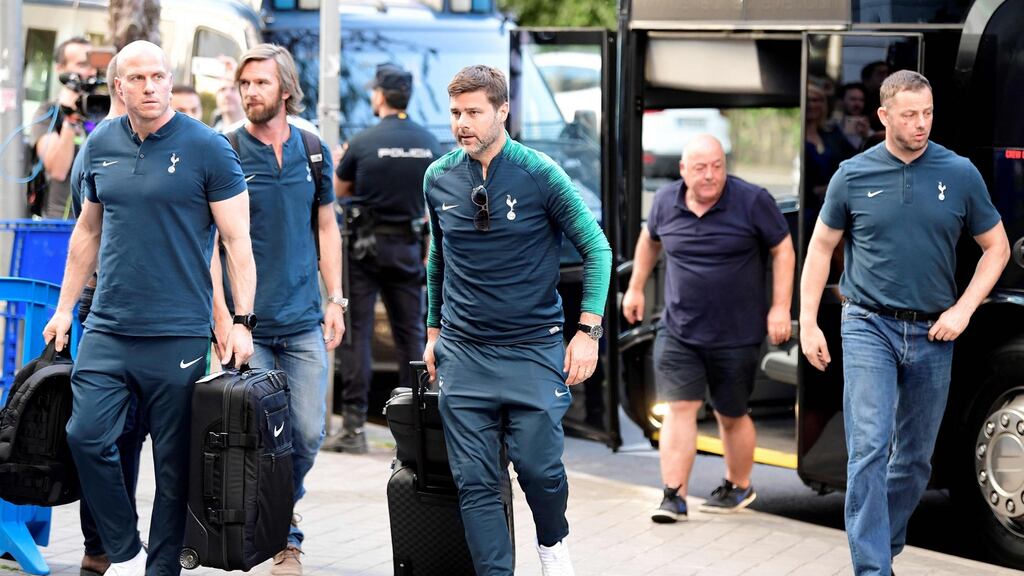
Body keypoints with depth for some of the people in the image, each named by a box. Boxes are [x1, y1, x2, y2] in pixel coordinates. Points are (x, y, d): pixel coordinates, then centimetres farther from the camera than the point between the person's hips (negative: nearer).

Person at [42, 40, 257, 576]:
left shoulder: (207, 148, -6)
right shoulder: (100, 145, 8)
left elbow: (237, 240, -6)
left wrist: (243, 321, -12)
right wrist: (65, 308, 17)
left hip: (178, 333, -4)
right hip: (107, 330, 4)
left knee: (174, 461, 2)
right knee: (86, 436, -6)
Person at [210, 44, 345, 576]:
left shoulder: (313, 151, 8)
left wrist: (335, 300, 7)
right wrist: (221, 313, -11)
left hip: (303, 321, 3)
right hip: (248, 322, -3)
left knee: (308, 432, 1)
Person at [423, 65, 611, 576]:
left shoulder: (539, 174, -6)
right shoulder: (439, 178, 5)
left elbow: (596, 249, -2)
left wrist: (587, 331, -8)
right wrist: (433, 330, 19)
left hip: (534, 348, -3)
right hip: (463, 354, 3)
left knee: (539, 467, -5)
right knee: (475, 482, -2)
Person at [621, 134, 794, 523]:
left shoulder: (752, 201, -11)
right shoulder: (666, 201, -1)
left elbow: (783, 249, -4)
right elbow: (650, 239, 20)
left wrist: (780, 307, -10)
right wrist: (635, 288, 23)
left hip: (737, 334, -2)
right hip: (678, 331, 2)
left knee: (731, 415, 10)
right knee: (679, 408, -8)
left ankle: (739, 487, 32)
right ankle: (674, 496, -7)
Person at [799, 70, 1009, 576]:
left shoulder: (960, 174, 0)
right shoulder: (853, 175, -1)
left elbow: (996, 249, 8)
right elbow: (821, 248, 9)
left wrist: (963, 311, -4)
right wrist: (808, 323, 2)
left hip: (932, 335, 2)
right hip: (870, 328, -2)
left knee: (916, 457, 11)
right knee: (869, 448, -13)